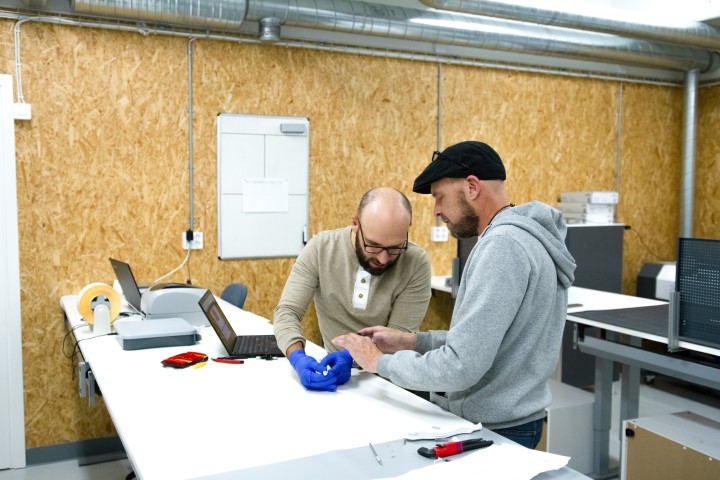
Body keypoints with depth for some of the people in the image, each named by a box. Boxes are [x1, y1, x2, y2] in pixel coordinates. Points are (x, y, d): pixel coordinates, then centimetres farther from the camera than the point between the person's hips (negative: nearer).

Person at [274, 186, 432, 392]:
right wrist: (298, 357, -27)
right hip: (334, 368, 2)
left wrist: (350, 356, -28)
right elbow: (287, 312, -10)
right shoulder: (320, 248, -9)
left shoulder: (416, 262, -13)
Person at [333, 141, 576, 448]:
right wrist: (411, 341, 5)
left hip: (494, 432, -9)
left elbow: (460, 367, -27)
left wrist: (381, 362, -13)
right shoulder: (517, 237, 9)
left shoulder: (502, 245, -24)